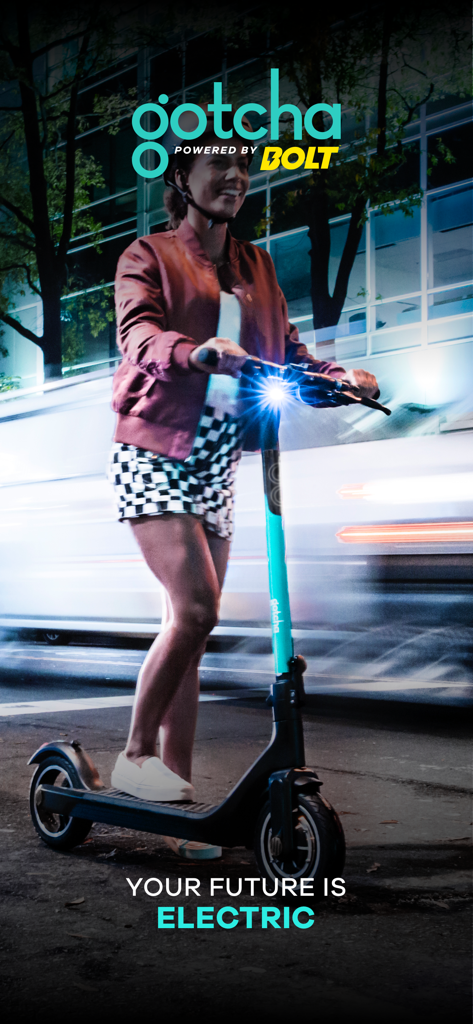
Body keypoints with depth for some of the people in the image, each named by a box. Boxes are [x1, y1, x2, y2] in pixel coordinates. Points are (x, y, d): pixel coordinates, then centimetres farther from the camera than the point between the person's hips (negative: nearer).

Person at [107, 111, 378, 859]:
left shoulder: (255, 267, 17)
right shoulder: (150, 256, 3)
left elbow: (285, 347, 10)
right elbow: (136, 328, -16)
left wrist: (337, 375, -11)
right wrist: (194, 349, -37)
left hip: (216, 464, 5)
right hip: (154, 454, -5)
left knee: (190, 626, 4)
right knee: (196, 607, -20)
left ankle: (178, 793, 8)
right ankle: (136, 756, -4)